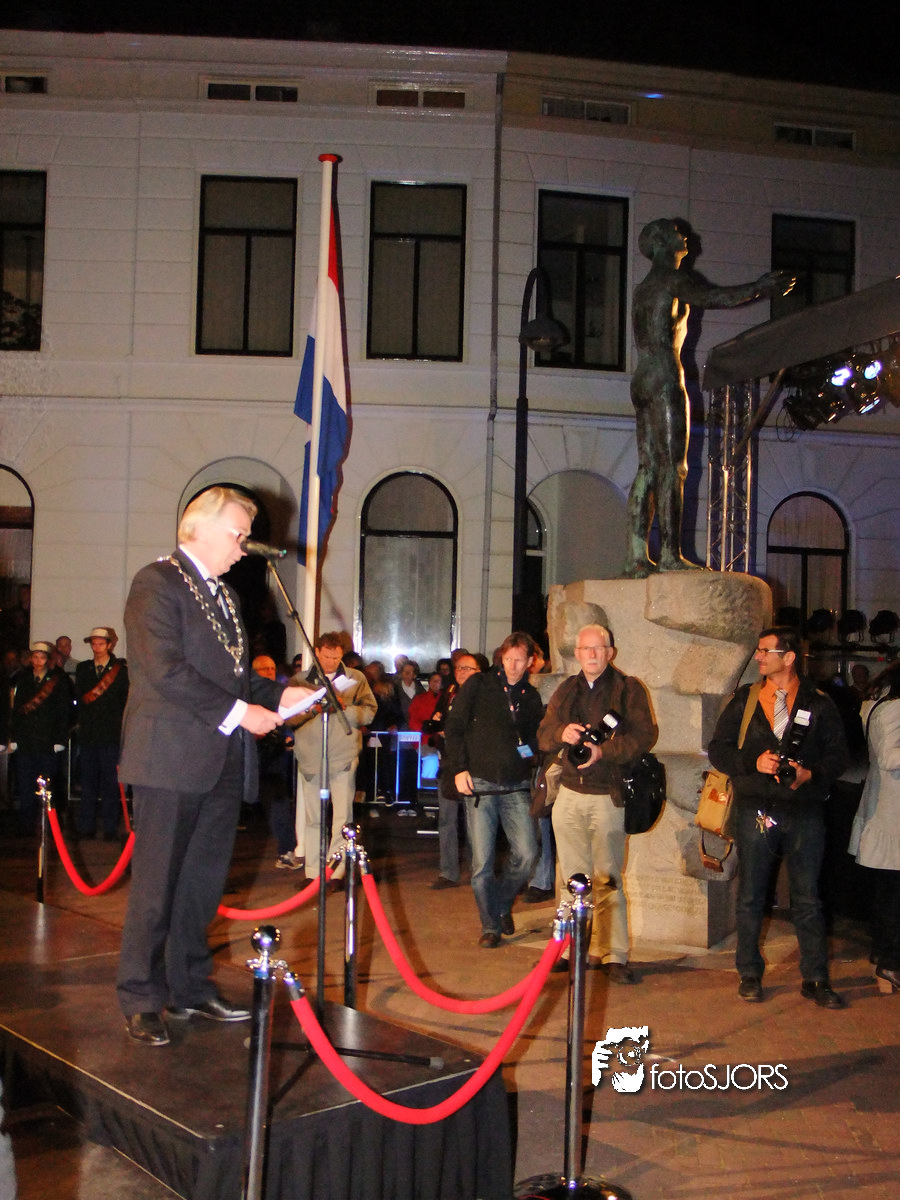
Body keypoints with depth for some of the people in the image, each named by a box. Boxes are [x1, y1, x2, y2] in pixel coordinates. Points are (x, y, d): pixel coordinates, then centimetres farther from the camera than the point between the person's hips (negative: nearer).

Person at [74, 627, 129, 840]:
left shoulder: (120, 670, 2)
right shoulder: (83, 669, 14)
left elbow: (126, 702, 0)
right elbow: (80, 698, 12)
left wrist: (120, 726, -6)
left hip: (111, 736, -3)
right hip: (88, 734, 3)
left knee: (111, 783, -2)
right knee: (88, 782, 5)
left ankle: (110, 827, 4)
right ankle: (86, 826, 10)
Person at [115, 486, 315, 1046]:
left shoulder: (224, 595, 20)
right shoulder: (158, 582, -8)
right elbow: (164, 670, -19)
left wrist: (278, 694, 8)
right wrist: (237, 711, -18)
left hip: (223, 764, 8)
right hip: (173, 759, -8)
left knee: (205, 883, 13)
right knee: (157, 885, 1)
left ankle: (191, 987, 25)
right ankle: (143, 1000, 12)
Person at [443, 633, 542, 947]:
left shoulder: (532, 697, 14)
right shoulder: (478, 685, 3)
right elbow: (453, 727, 2)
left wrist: (532, 750, 3)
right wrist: (459, 769, -6)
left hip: (516, 788, 3)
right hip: (480, 784, -3)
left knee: (526, 853, -7)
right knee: (482, 862, -2)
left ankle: (503, 903, 20)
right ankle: (490, 926, 14)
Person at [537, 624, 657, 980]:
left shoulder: (628, 689, 2)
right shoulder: (566, 690, 15)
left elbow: (645, 734, -8)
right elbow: (543, 737, 10)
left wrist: (603, 751, -20)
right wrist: (562, 734, -13)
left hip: (608, 796, -4)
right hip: (569, 794, 4)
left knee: (607, 879, -2)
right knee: (574, 878, 7)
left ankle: (613, 955, 5)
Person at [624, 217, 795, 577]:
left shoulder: (643, 287, 24)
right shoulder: (673, 280, -2)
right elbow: (719, 297, -3)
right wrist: (762, 287, 9)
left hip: (641, 381, 9)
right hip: (664, 377, -9)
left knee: (647, 468, 3)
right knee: (672, 467, -11)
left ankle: (637, 555, -2)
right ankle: (671, 554, -16)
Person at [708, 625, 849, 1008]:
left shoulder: (819, 704, 4)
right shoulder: (743, 700, 7)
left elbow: (837, 754, 4)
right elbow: (718, 749, 5)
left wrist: (812, 774, -15)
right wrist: (753, 762, -12)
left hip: (805, 814, -1)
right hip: (755, 811, 1)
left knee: (808, 899, 5)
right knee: (750, 897, 8)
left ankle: (815, 979, 16)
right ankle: (749, 975, 21)